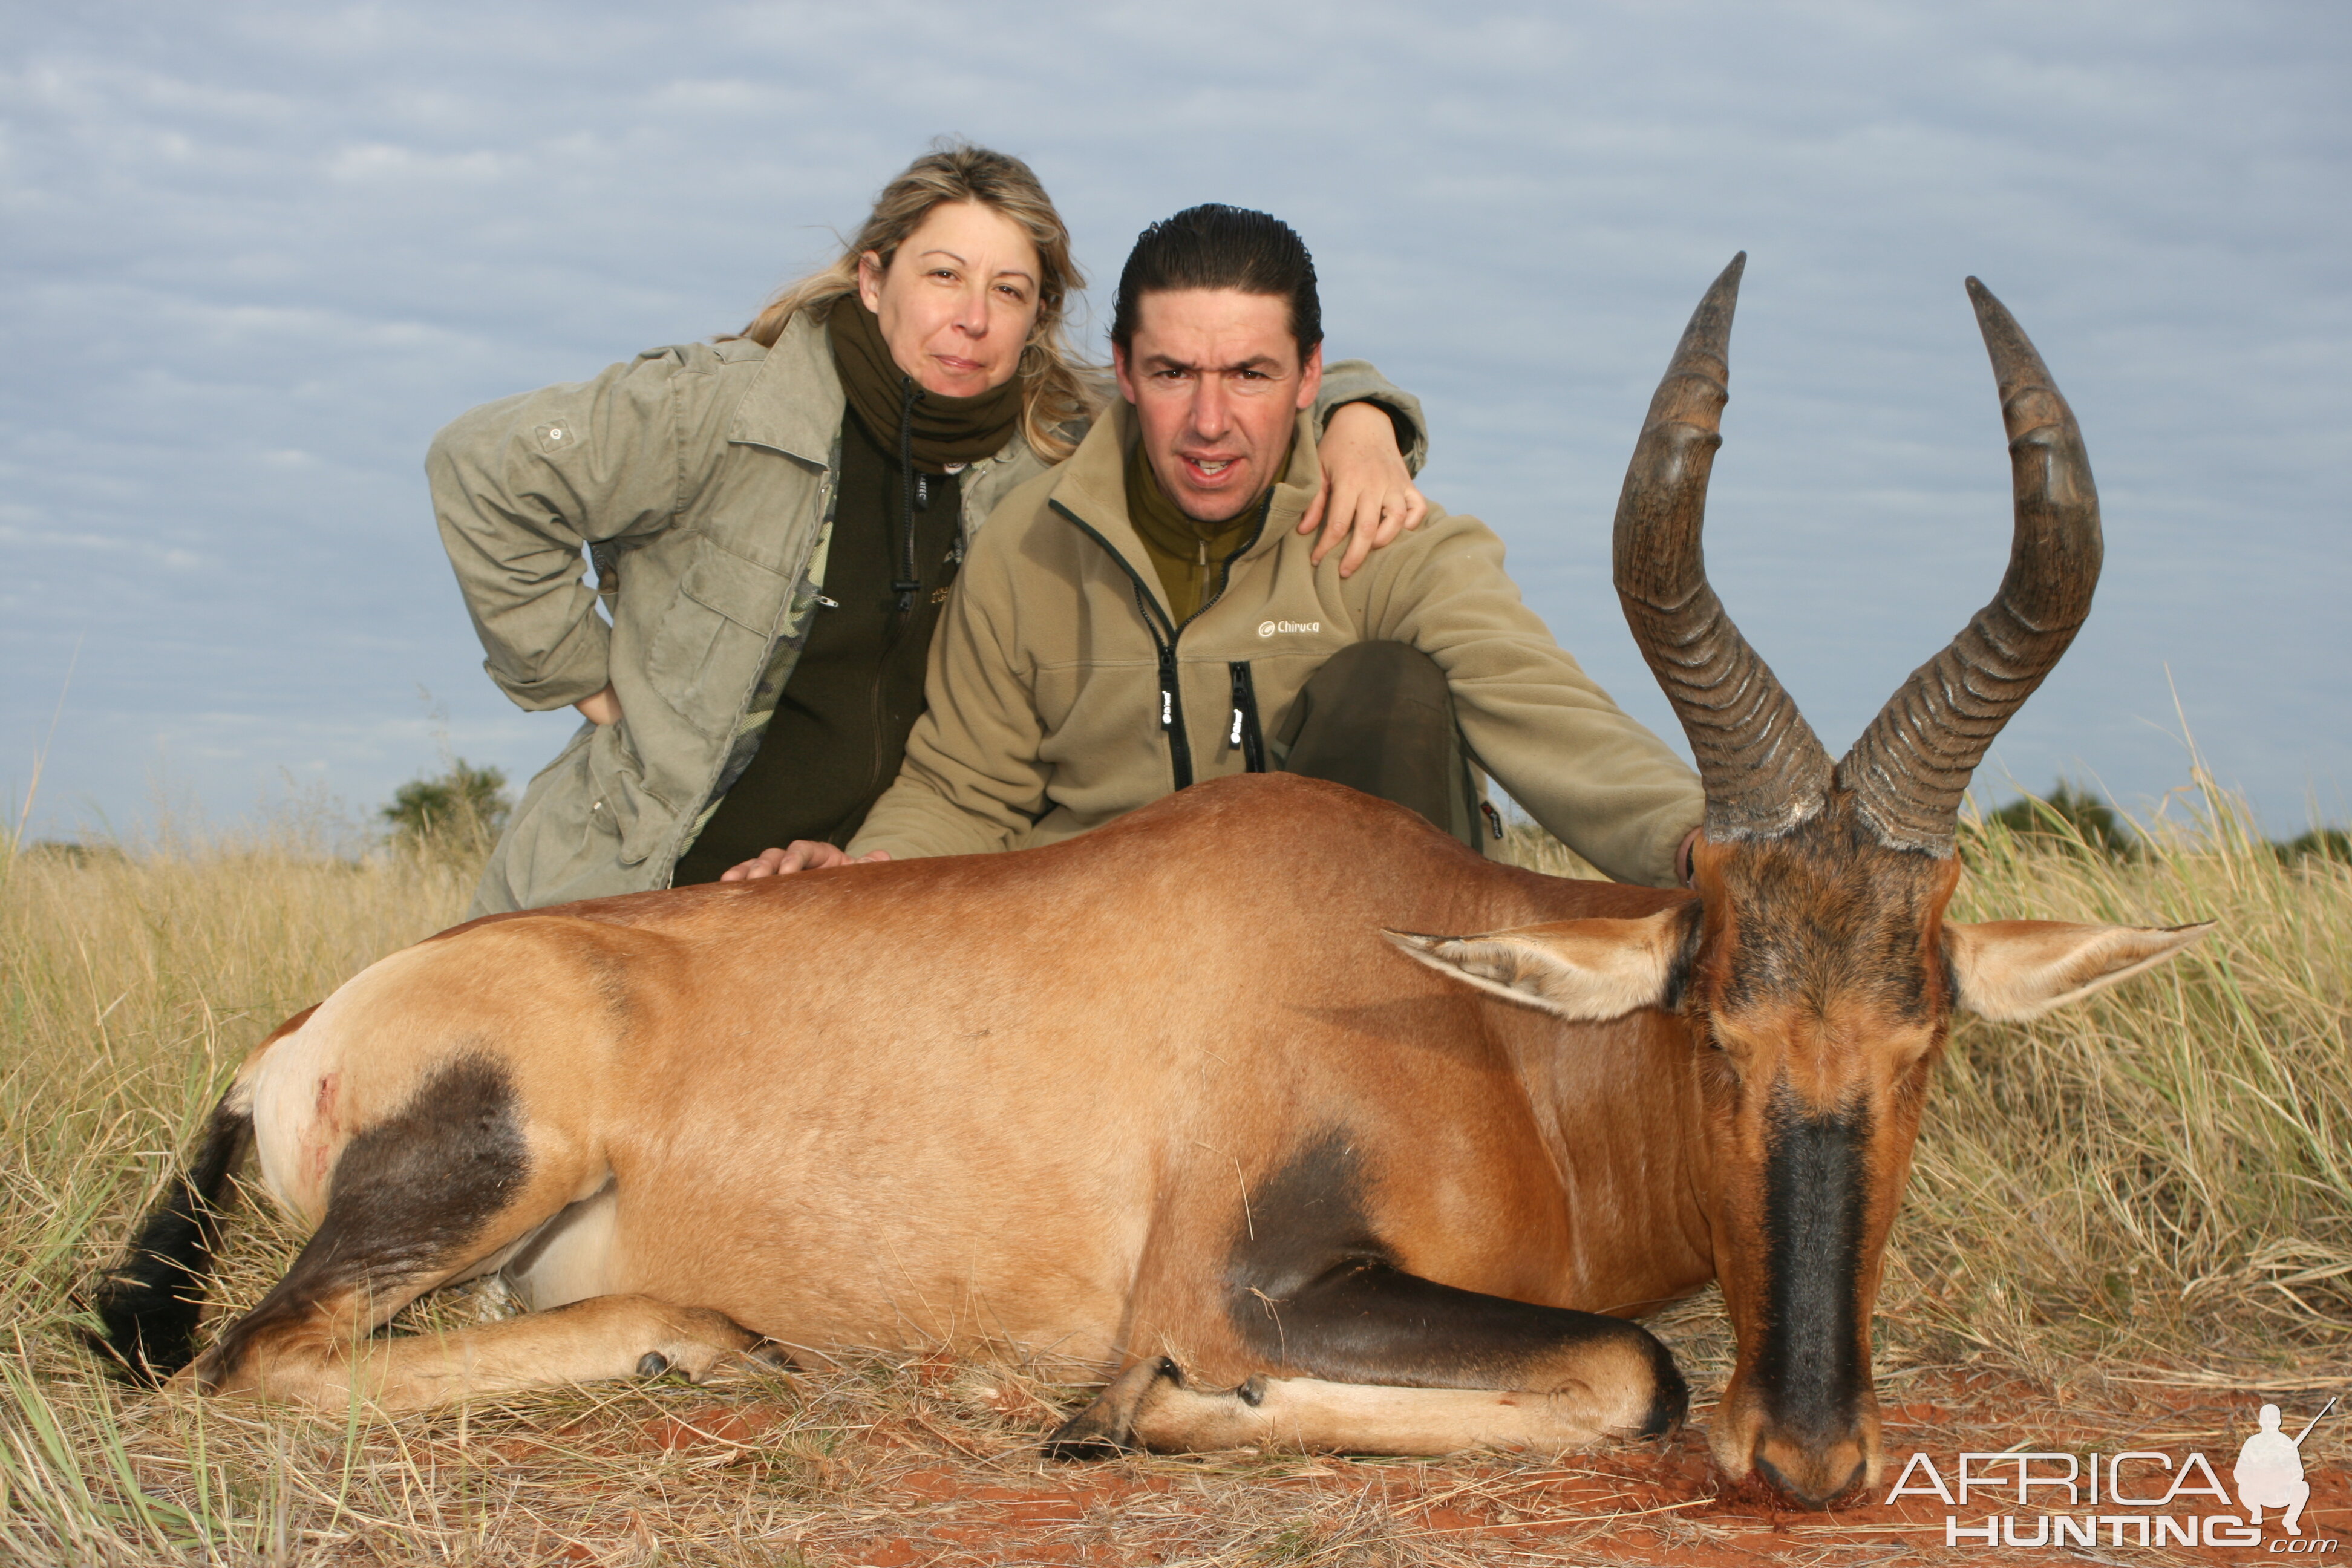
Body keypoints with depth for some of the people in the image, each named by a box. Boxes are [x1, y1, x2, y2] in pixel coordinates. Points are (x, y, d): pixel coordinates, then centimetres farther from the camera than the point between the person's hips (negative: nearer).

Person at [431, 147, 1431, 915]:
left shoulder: (1058, 448, -2)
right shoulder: (725, 410, -14)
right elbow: (485, 466, -8)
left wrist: (1362, 423, -14)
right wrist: (583, 678, -6)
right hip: (618, 899, -4)